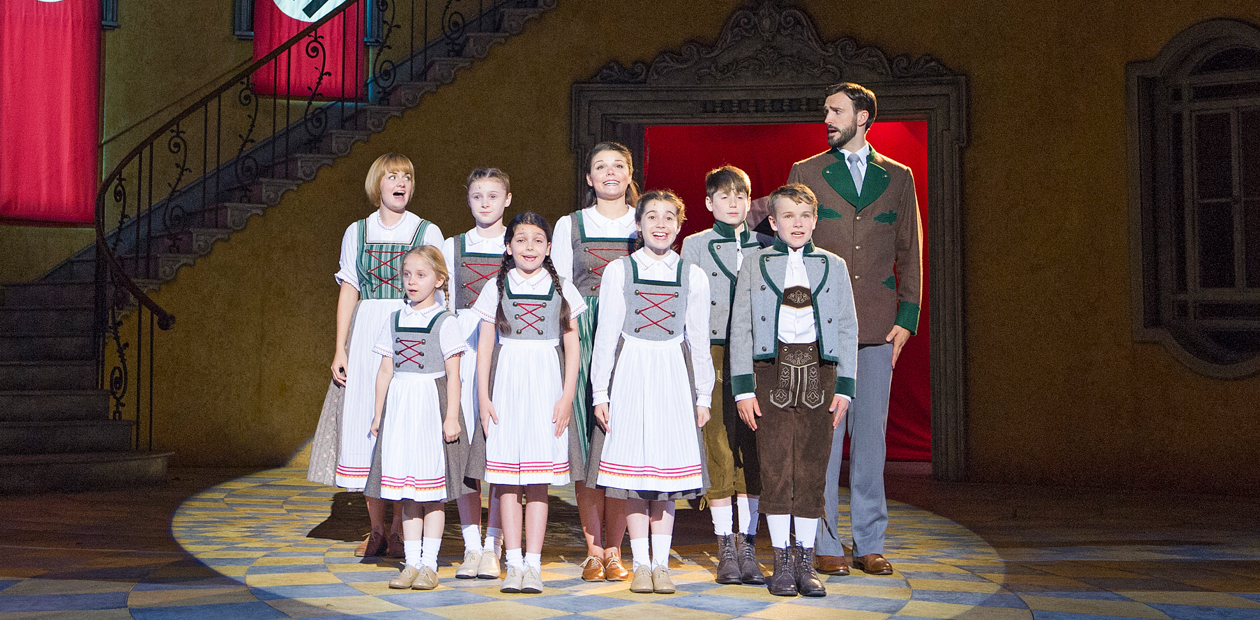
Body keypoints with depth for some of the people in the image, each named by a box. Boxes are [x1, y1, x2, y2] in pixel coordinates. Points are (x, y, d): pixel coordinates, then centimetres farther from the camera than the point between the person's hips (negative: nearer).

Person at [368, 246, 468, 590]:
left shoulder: (445, 322, -2)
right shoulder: (394, 320, 12)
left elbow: (453, 373, -5)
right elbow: (385, 370, 14)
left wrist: (451, 416, -11)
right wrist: (379, 414, 13)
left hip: (432, 405, -4)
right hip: (399, 406, 5)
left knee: (432, 490, 0)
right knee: (407, 491, 7)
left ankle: (429, 563, 7)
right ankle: (410, 562, 13)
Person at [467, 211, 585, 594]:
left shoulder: (561, 289, 8)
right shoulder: (496, 288, 8)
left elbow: (572, 345, 6)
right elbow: (485, 345, 7)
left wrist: (567, 395, -2)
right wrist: (484, 396, 0)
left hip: (547, 382, 0)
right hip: (506, 380, 1)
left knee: (538, 480, 0)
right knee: (506, 478, 0)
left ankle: (533, 563, 5)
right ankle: (513, 563, 7)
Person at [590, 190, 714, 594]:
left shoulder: (693, 276, 7)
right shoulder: (618, 271, 3)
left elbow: (699, 341, 11)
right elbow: (605, 335, 3)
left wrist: (703, 395, 9)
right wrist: (601, 392, 0)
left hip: (674, 375, 1)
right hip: (631, 372, -1)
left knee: (668, 469, 2)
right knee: (634, 468, 0)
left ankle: (661, 564, 11)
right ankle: (641, 564, 10)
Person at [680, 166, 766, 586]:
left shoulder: (764, 247, 12)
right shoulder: (695, 245, 8)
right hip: (713, 355, -2)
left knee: (751, 451, 2)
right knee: (719, 449, -3)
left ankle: (748, 546, 9)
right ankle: (726, 548, 6)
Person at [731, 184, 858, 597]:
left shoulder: (833, 266, 10)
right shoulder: (756, 265, 6)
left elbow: (848, 329, 9)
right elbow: (740, 329, 4)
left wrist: (843, 386, 1)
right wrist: (743, 388, -3)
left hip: (818, 370, 1)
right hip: (772, 370, -1)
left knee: (812, 469, 2)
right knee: (776, 468, -2)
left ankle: (805, 561, 12)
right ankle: (782, 562, 8)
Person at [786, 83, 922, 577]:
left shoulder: (898, 178, 12)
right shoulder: (805, 173, 8)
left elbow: (910, 253, 12)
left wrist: (906, 318, 3)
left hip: (878, 329, 2)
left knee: (871, 434, 5)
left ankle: (870, 544, 14)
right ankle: (825, 545, 7)